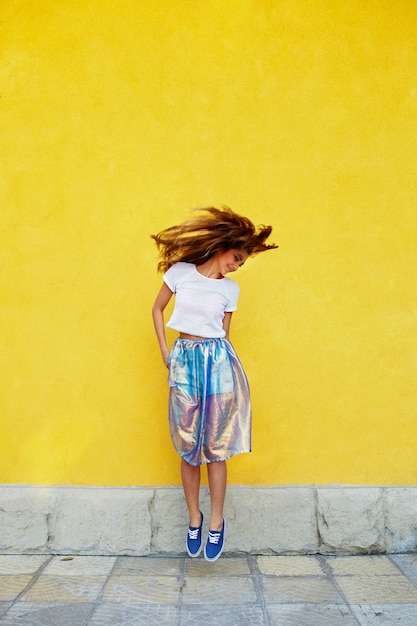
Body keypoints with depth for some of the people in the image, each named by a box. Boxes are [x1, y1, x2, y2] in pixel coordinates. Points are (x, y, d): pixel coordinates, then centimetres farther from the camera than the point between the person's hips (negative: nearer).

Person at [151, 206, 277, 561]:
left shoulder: (230, 289, 5)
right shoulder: (180, 272, 1)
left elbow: (224, 332, 10)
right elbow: (157, 309, 11)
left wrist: (217, 359, 9)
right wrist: (165, 351, 6)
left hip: (218, 361, 0)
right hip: (184, 362, 0)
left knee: (215, 447, 3)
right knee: (188, 448, 6)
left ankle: (217, 522, 16)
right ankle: (194, 518, 22)